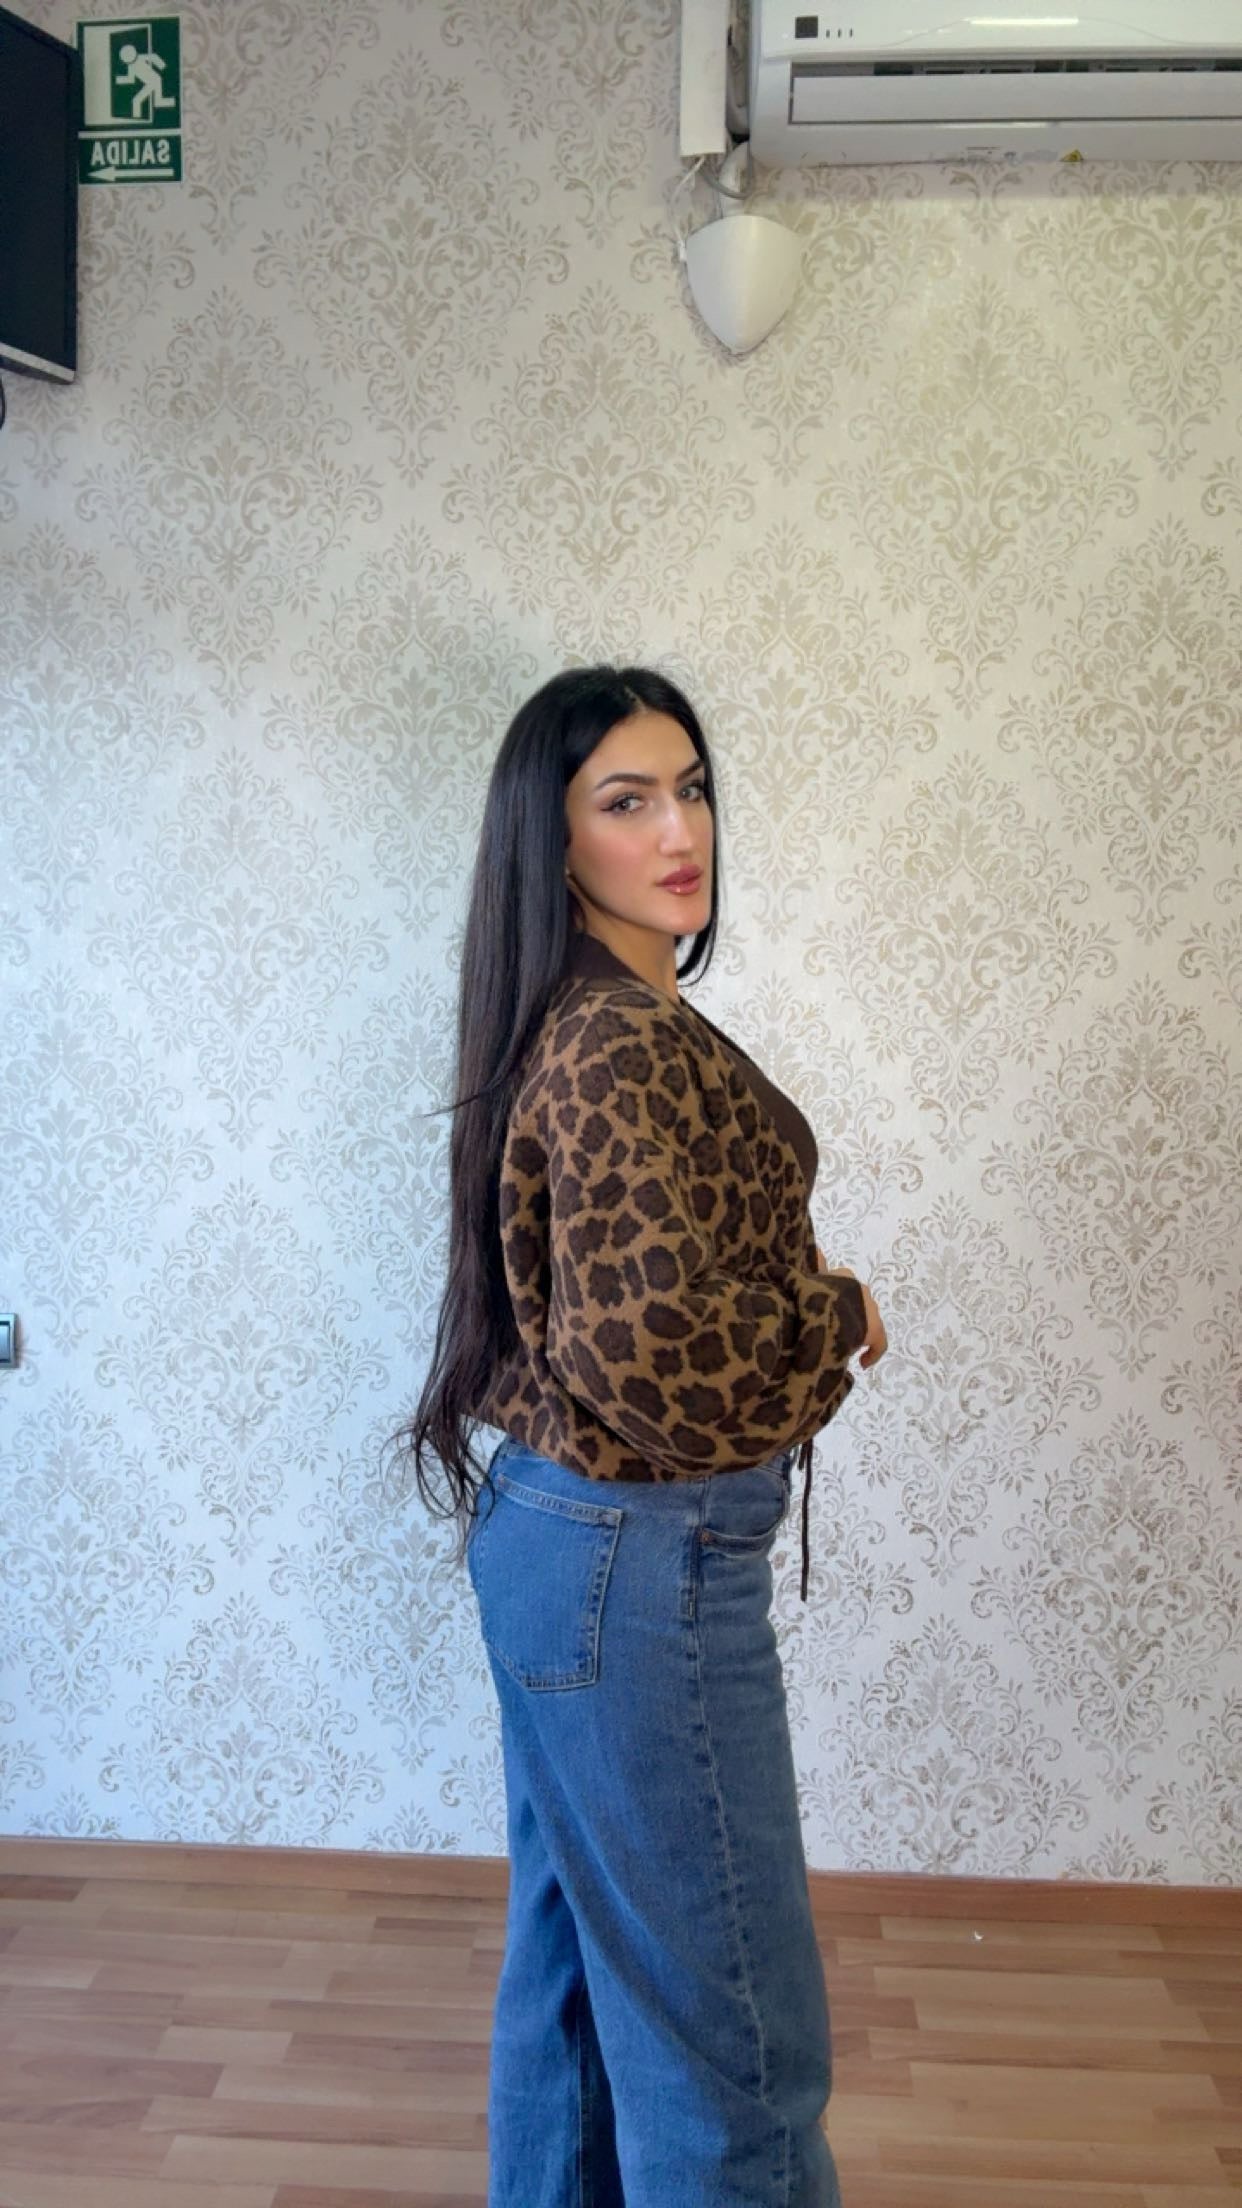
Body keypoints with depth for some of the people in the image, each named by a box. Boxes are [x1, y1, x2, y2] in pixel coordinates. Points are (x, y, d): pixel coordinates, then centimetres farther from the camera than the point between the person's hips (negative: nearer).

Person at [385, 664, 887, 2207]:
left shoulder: (597, 1023, 10)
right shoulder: (625, 1044, -21)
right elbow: (653, 1344, -30)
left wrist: (800, 1286, 6)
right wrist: (838, 1314, -13)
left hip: (556, 1540, 10)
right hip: (641, 1567, -10)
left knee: (574, 1958, 23)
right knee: (731, 2024, 5)